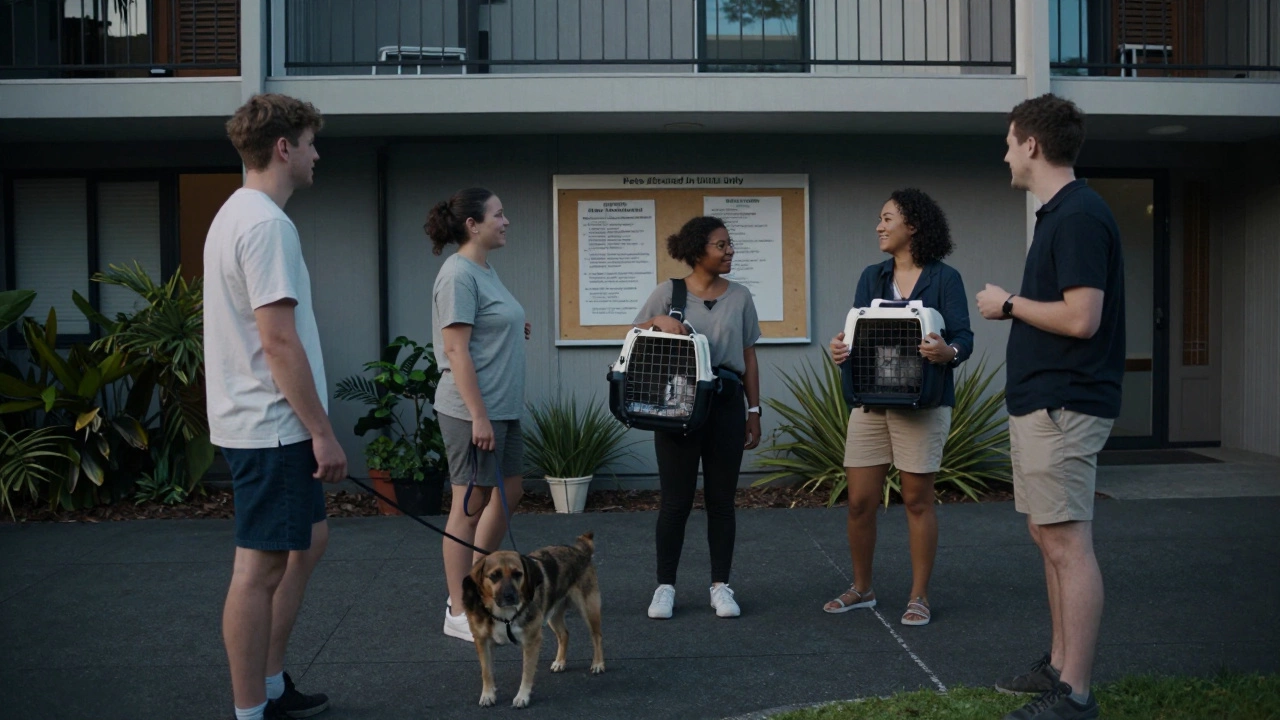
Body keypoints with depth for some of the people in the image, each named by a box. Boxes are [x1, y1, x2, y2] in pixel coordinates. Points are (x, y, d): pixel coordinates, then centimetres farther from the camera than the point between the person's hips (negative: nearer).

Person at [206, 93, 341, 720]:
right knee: (261, 567, -2)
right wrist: (322, 431, -18)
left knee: (308, 541, 20)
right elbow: (278, 340, -23)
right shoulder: (266, 223, -17)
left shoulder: (236, 215, 16)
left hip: (262, 425, 11)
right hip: (272, 427, -11)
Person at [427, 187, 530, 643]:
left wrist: (516, 331, 6)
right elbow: (456, 350, -21)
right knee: (469, 507, -1)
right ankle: (459, 612, 12)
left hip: (503, 409, 10)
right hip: (473, 412, -10)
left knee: (509, 494, 17)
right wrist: (479, 416, -22)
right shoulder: (459, 274, -16)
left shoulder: (485, 271, 13)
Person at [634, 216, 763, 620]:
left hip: (726, 404, 2)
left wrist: (754, 411, 7)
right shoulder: (667, 294, 0)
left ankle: (720, 586, 18)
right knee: (676, 501, 3)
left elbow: (749, 359, 10)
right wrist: (658, 321, -17)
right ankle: (665, 586, 15)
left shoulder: (739, 297, 6)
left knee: (721, 500, 8)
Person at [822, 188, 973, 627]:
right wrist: (841, 348, -17)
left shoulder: (944, 279, -1)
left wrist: (948, 352, -30)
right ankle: (861, 589, 24)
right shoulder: (871, 278, 12)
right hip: (870, 402, 4)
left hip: (922, 404, -4)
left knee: (918, 501, 5)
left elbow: (964, 338, -8)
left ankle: (919, 596, 17)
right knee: (859, 502, 5)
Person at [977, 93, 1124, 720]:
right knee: (1049, 538, 16)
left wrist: (1009, 304, -10)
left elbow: (1081, 317, -22)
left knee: (1067, 544, -6)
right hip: (1040, 403, 11)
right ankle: (1059, 665, 26)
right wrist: (1014, 307, 9)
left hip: (1063, 406, -11)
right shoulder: (1059, 214, 16)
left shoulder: (1079, 216, -15)